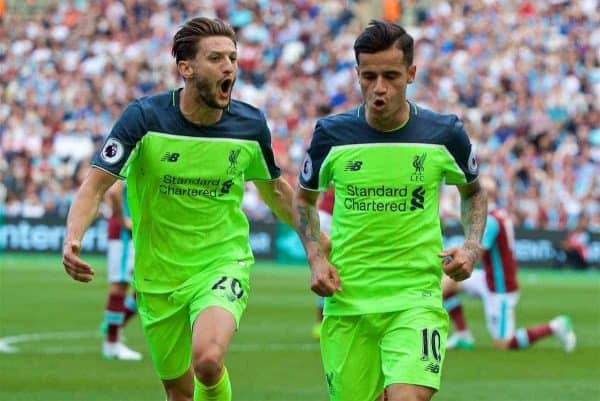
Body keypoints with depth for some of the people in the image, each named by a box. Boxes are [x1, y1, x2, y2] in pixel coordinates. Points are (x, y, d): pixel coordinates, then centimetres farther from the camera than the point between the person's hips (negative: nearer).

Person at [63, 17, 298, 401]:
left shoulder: (251, 124, -6)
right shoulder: (145, 117, -14)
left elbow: (275, 189, 14)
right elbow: (95, 186, -13)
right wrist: (73, 240, -30)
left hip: (223, 263, -1)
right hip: (159, 275, 1)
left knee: (208, 361, -29)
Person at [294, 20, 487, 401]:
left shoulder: (445, 133, -3)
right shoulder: (331, 134, -2)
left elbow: (473, 191, 17)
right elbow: (304, 198, 16)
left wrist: (472, 246, 0)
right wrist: (316, 258, 1)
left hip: (417, 298, -2)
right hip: (346, 297, 2)